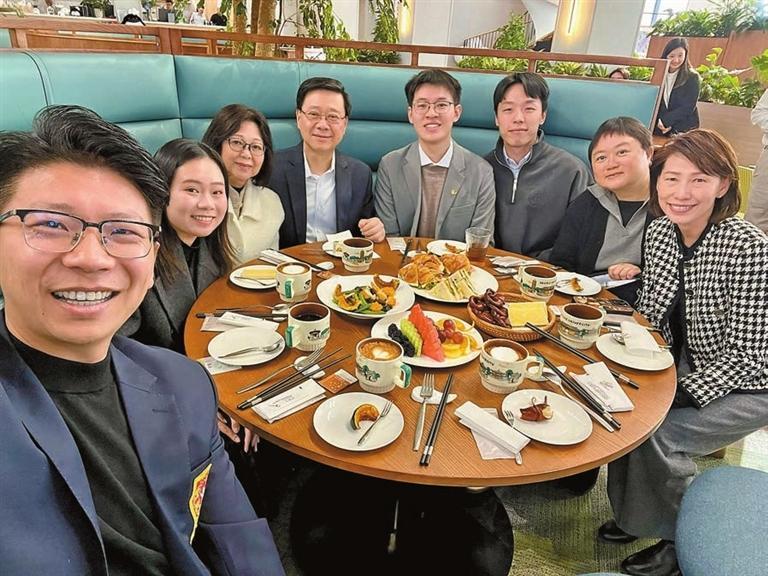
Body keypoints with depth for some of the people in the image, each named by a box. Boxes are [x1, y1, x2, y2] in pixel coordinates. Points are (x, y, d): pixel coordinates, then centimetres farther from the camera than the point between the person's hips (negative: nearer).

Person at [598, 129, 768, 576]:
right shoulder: (659, 232, -5)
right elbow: (650, 318, 5)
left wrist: (681, 393, -26)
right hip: (686, 368, 6)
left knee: (655, 433, -22)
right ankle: (637, 514, 14)